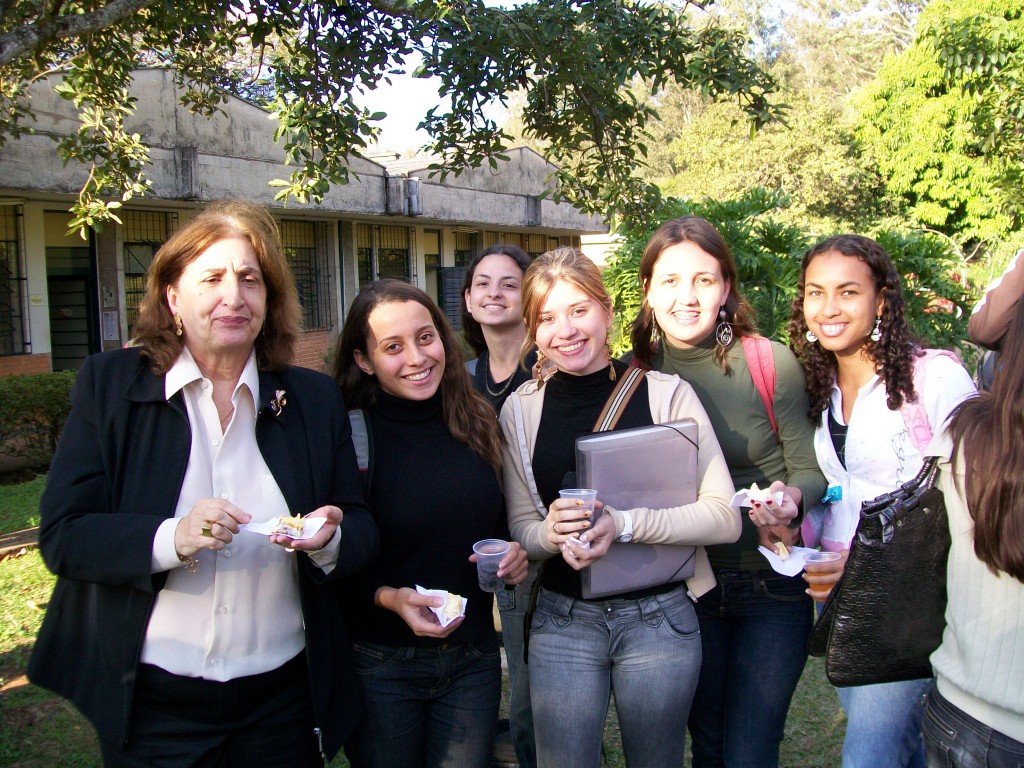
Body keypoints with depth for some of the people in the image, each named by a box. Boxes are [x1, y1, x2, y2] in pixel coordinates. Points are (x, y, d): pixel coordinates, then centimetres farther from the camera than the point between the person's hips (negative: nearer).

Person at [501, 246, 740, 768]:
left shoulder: (666, 393, -9)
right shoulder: (521, 409, -1)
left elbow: (724, 516, -11)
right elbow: (520, 527, 5)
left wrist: (624, 524, -25)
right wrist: (552, 533, -18)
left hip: (659, 620, -1)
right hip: (562, 622, 1)